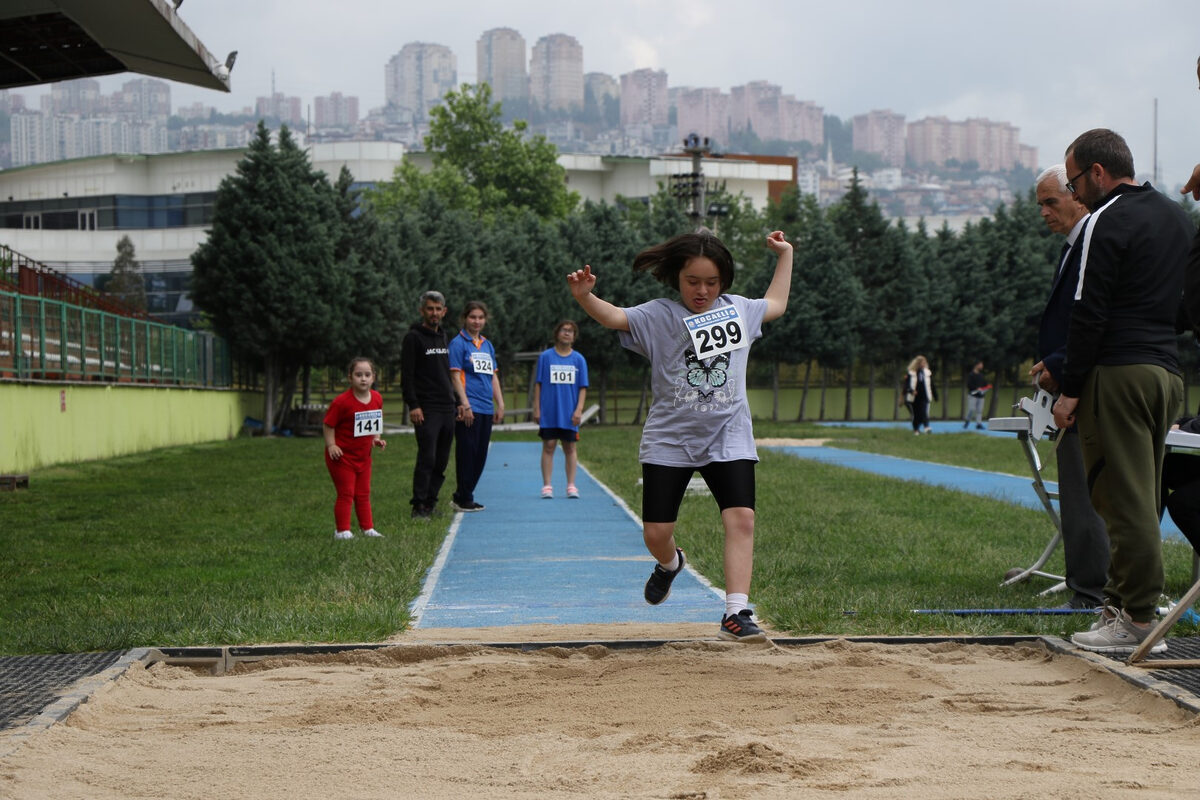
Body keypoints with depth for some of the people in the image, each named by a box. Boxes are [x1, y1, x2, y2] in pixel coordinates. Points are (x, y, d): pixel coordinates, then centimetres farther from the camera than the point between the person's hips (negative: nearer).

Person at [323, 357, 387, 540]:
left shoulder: (377, 399, -1)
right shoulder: (342, 401, -20)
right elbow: (328, 424, -13)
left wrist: (376, 439, 2)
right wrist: (331, 445, -20)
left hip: (363, 456, 6)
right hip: (342, 456, -6)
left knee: (363, 493, 14)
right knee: (346, 494, -2)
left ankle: (367, 528, 22)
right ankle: (342, 530, 6)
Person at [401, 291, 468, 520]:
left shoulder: (443, 337, 19)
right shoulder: (414, 338, -4)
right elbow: (407, 375, -10)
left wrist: (458, 401, 19)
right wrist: (413, 406, -17)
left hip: (447, 409, 7)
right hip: (426, 410, -7)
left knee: (441, 461, 7)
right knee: (427, 459, -12)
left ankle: (431, 503, 13)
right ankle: (419, 507, -8)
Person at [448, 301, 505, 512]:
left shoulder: (487, 345, 17)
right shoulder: (458, 343, -5)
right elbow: (455, 376, -10)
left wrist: (500, 404, 14)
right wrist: (465, 405, -16)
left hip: (486, 408, 7)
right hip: (469, 409, -7)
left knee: (480, 455, 9)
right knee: (467, 453, -5)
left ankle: (462, 497, 19)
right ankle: (463, 500, 2)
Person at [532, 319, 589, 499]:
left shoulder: (579, 359, 6)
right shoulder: (545, 356, 3)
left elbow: (582, 388, 6)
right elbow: (538, 384, 3)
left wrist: (579, 409, -4)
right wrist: (536, 408, -2)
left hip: (569, 413, 1)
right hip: (548, 412, -1)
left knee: (570, 448, 5)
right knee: (548, 447, 0)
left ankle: (571, 486, 10)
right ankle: (547, 486, 4)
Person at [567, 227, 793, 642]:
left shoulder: (738, 310, 9)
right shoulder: (659, 316, -5)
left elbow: (776, 304, 30)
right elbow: (614, 317, -23)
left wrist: (785, 254, 30)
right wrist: (584, 296, -42)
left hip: (728, 437, 2)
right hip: (670, 438, -2)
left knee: (741, 518, -18)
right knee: (656, 533, 1)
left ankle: (736, 613, -17)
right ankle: (670, 564, 38)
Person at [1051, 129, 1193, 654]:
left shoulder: (1108, 222, -9)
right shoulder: (1178, 218, 18)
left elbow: (1089, 314, -14)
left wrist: (1070, 389, -10)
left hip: (1119, 372, -9)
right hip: (1168, 370, 9)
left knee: (1124, 499, -7)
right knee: (1141, 498, 12)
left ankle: (1137, 620, -7)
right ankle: (1121, 602, 17)